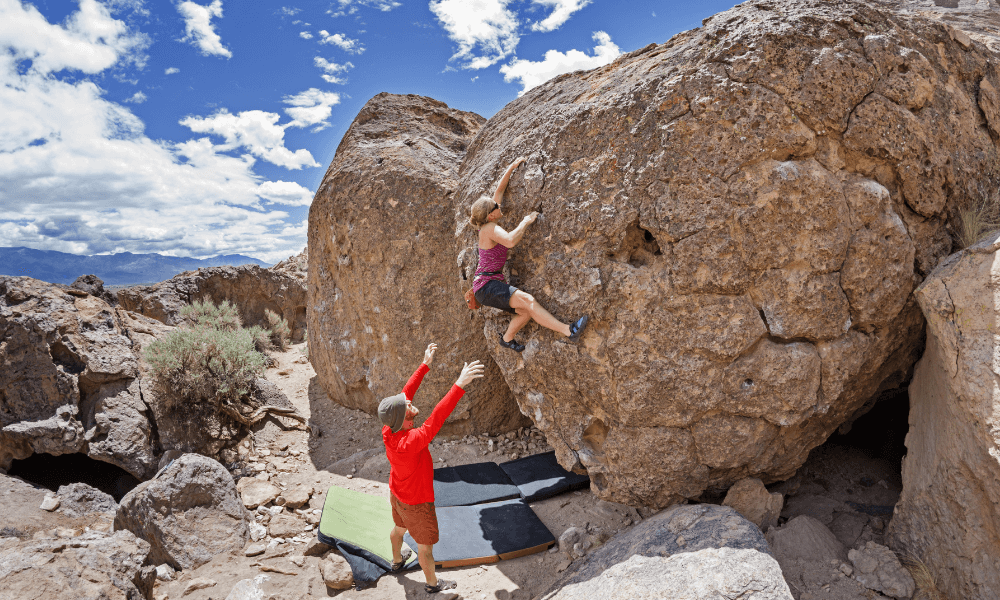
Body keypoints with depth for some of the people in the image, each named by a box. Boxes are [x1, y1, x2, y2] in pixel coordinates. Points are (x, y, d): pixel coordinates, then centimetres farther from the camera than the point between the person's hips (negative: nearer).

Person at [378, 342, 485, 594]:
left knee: (399, 527, 35)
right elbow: (436, 419, -56)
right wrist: (460, 385, -61)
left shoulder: (388, 430, -23)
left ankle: (397, 560, 63)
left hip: (397, 493, 8)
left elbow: (406, 393, -17)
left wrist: (425, 365, -14)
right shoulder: (409, 443, -46)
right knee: (426, 545, 18)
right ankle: (432, 583, 43)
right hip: (416, 503, -7)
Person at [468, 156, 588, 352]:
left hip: (494, 283, 10)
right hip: (487, 284, -10)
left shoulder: (490, 224, 12)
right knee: (528, 301, -24)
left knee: (526, 311, -3)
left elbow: (499, 190, 20)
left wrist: (512, 167, 22)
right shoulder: (490, 228, -13)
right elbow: (511, 241, -34)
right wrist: (526, 221, -19)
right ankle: (568, 330, -30)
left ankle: (507, 338, 15)